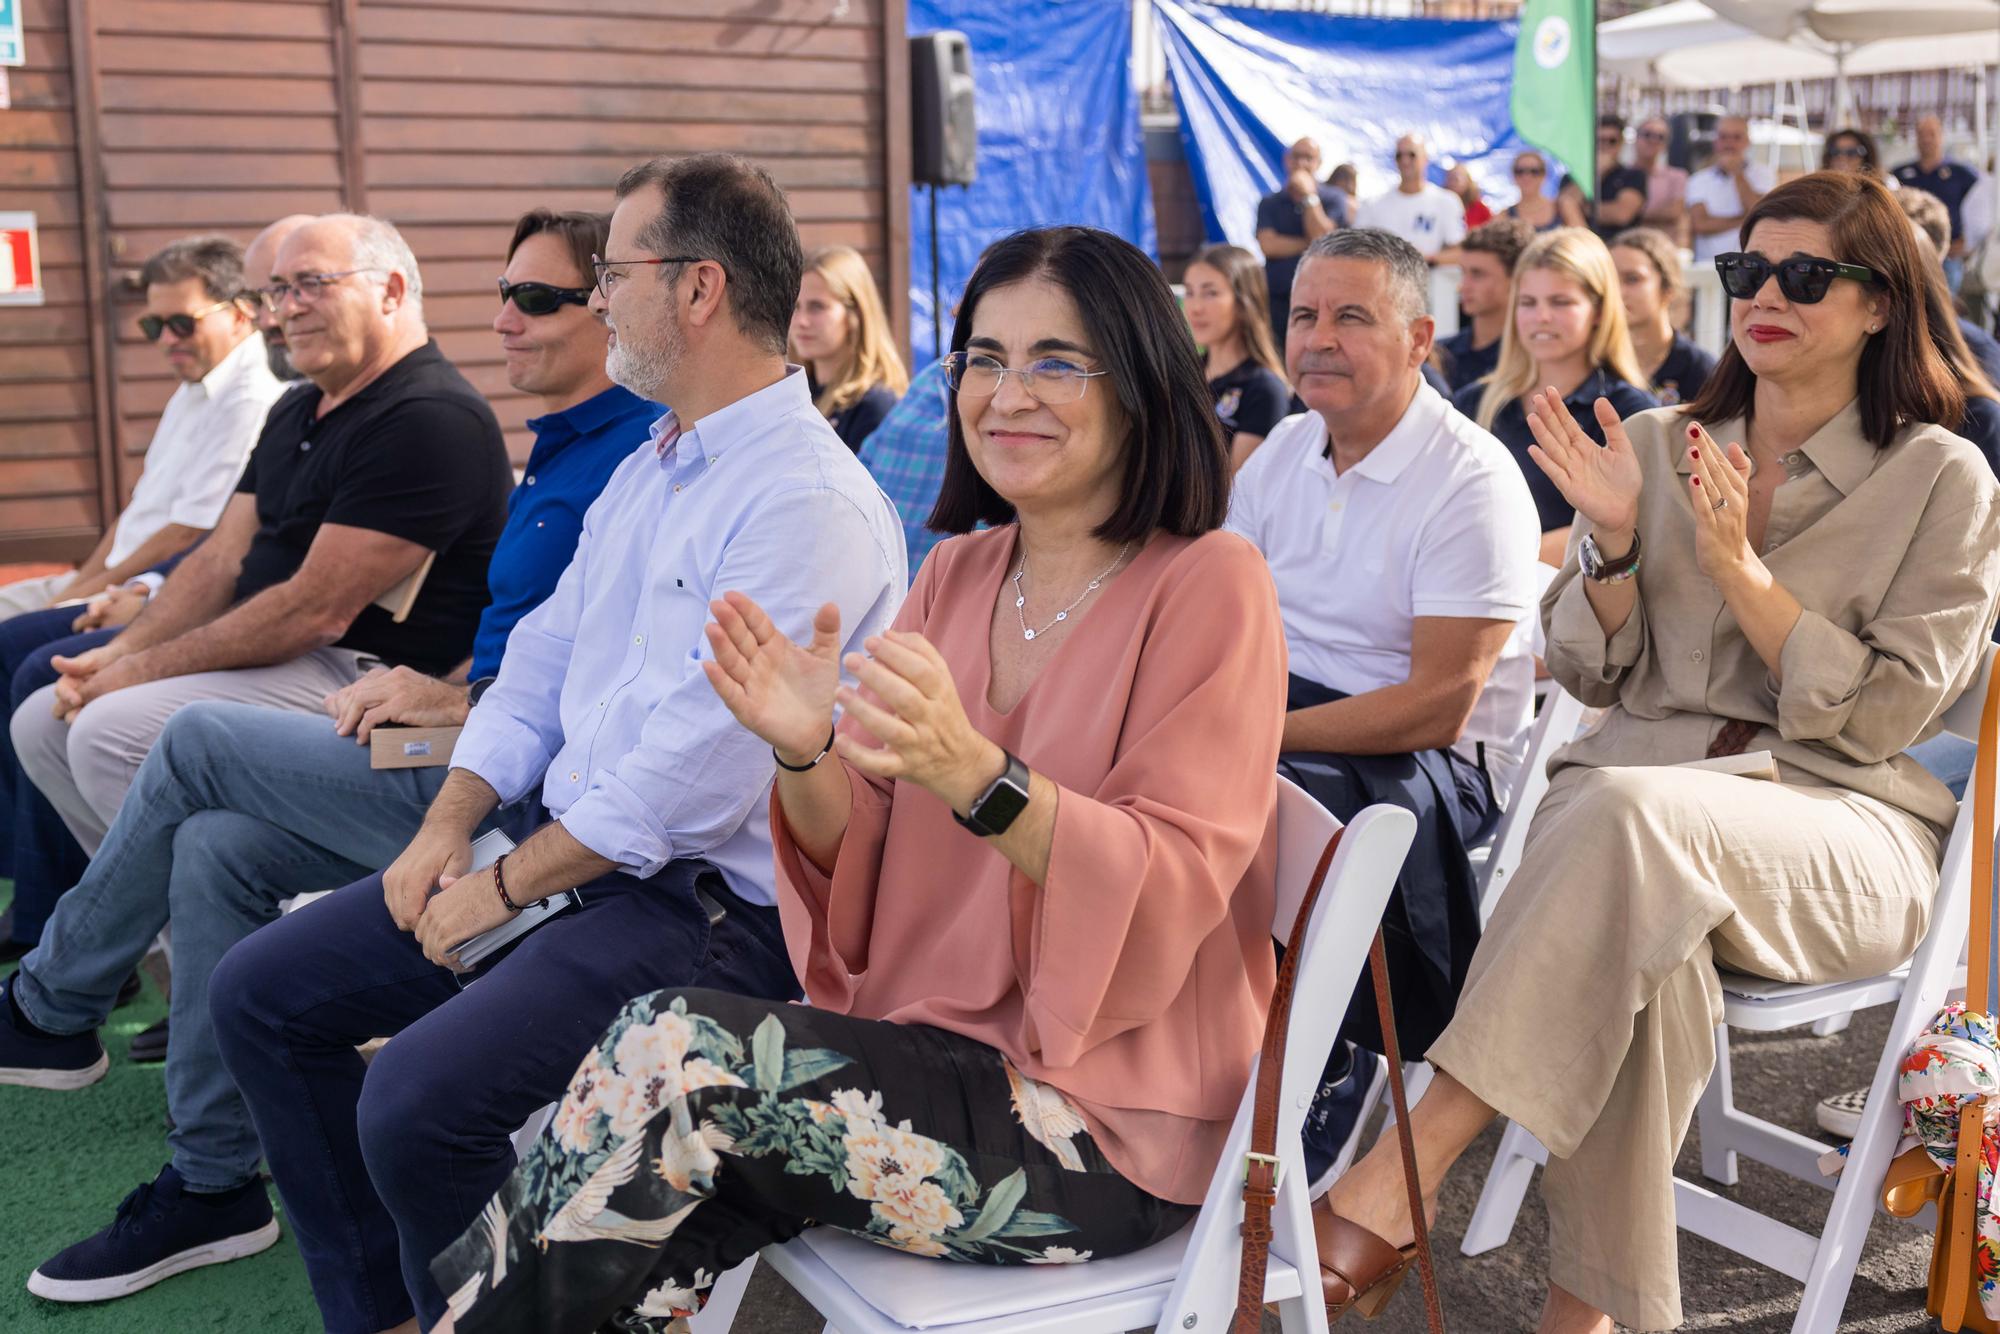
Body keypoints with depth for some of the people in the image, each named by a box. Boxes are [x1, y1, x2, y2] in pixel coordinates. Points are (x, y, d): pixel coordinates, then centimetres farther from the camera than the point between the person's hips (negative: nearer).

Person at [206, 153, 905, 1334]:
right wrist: (451, 823, 1)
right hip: (557, 837, 10)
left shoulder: (810, 504, -19)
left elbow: (693, 772, -24)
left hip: (707, 904, -10)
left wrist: (505, 888, -14)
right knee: (260, 993, 8)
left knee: (417, 1098, -27)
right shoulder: (649, 472, 14)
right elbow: (544, 658, 16)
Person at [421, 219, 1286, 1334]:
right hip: (934, 1055, 5)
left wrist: (975, 774, -31)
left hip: (1110, 1119, -5)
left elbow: (1181, 885, -17)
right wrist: (808, 756, -14)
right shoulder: (957, 575, 10)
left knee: (677, 1055, -20)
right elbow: (862, 873, 8)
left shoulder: (1209, 585, -8)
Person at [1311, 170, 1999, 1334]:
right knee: (1643, 952, -36)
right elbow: (1592, 676, 13)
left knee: (1630, 809, -37)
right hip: (1639, 790, 3)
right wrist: (1614, 544, -5)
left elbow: (1881, 714, -3)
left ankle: (1410, 1167, -35)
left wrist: (1738, 566, -11)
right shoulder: (1660, 446, 14)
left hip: (1842, 824, -2)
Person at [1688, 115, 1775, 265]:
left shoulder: (1762, 174, 10)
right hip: (1708, 263, 0)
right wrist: (1744, 219, -5)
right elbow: (1700, 225, -3)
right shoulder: (1698, 180, 10)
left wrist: (1737, 173, -2)